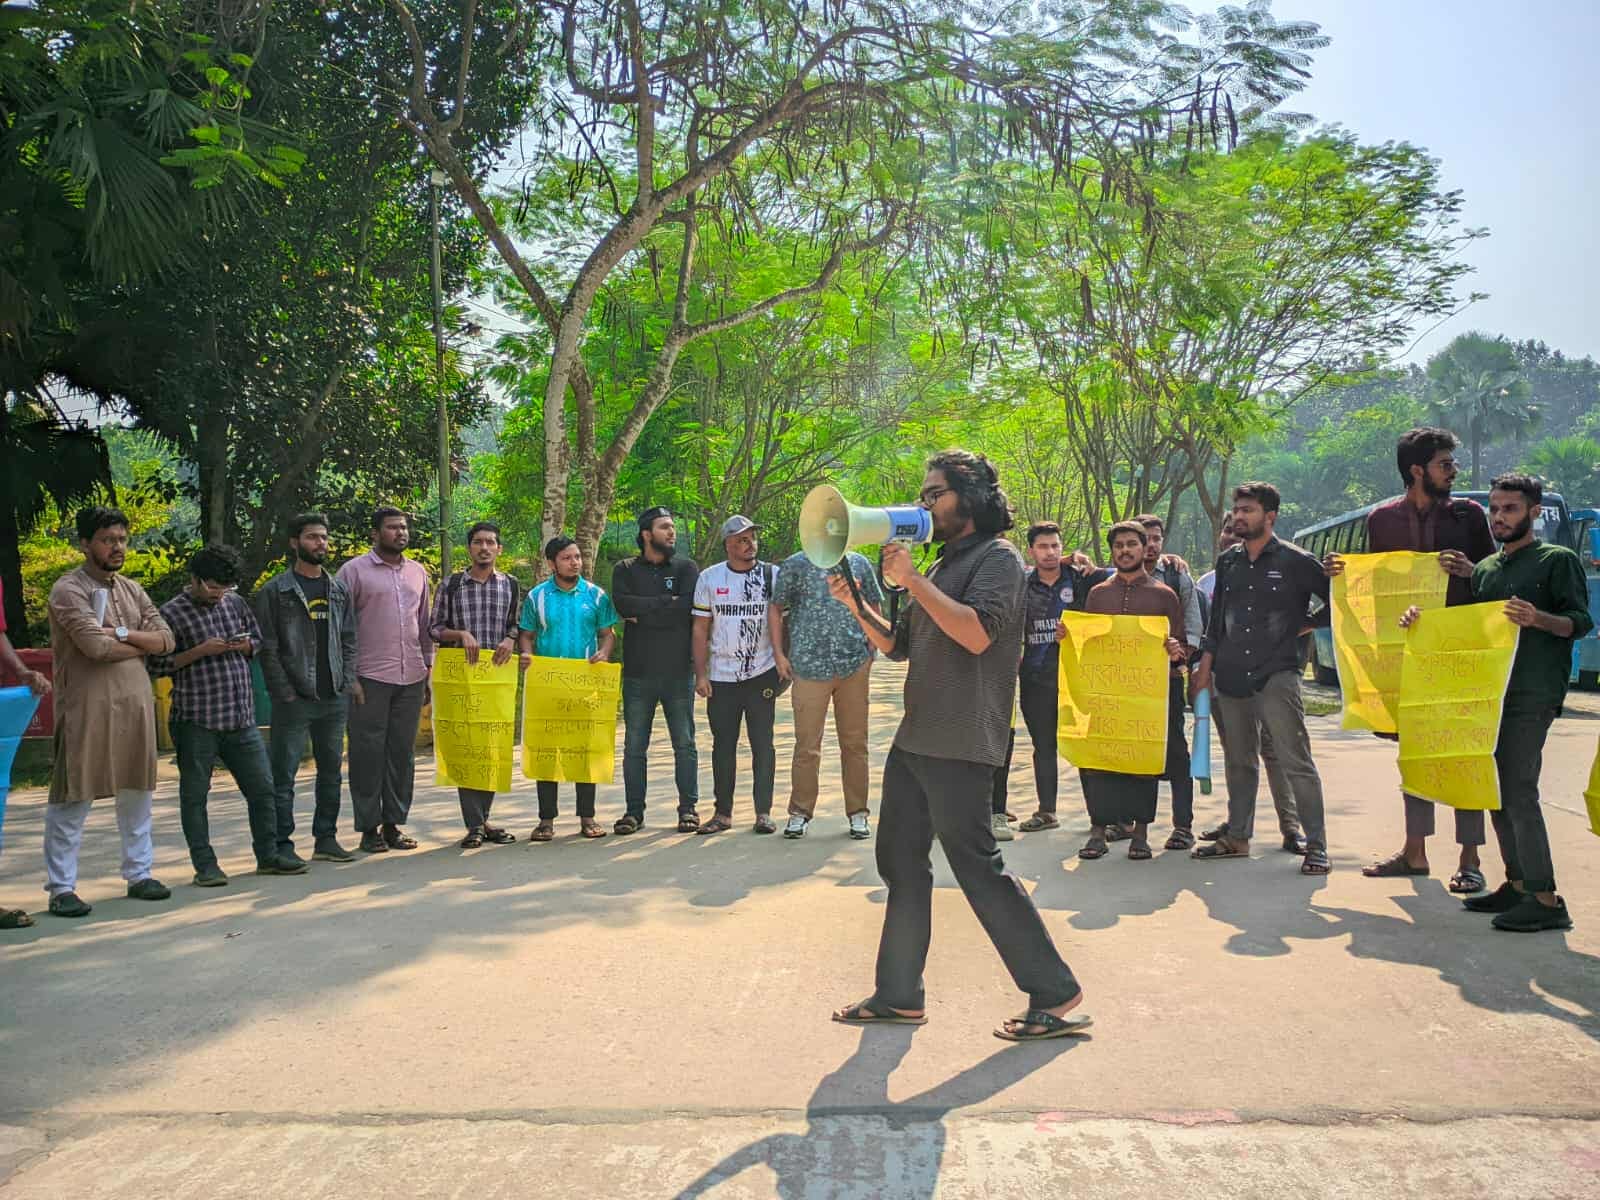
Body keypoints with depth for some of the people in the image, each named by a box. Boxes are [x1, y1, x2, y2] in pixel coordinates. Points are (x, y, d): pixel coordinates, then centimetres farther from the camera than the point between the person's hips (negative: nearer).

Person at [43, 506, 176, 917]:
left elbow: (166, 639, 5)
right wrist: (141, 646, -4)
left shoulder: (132, 590, 14)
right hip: (87, 707, -7)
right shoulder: (68, 590, -7)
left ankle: (139, 874, 22)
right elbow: (96, 646, -20)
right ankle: (61, 888, 7)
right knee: (73, 796, -1)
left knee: (137, 792, 11)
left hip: (135, 703, 7)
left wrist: (123, 633, -10)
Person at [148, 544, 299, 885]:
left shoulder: (235, 603, 10)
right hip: (196, 721, -5)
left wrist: (245, 645, 0)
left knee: (262, 787, 8)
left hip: (241, 717, 5)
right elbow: (156, 665, -8)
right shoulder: (172, 613, -6)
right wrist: (200, 651, -16)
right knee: (195, 794, 4)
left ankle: (268, 856, 20)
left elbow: (257, 638, 23)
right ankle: (205, 865, 14)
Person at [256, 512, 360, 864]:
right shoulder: (274, 591, -2)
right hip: (293, 700, -5)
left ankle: (326, 838, 20)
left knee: (332, 772, 11)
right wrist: (284, 691, -11)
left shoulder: (339, 590, 13)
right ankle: (282, 845, 5)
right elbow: (267, 647, -5)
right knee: (283, 776, -2)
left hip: (335, 699, 5)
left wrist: (348, 682, 3)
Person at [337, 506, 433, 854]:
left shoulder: (417, 572, 14)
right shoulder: (354, 571, -1)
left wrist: (428, 669, 14)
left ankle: (393, 824, 16)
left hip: (411, 679, 5)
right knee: (368, 753, 0)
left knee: (403, 753, 8)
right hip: (370, 678, -5)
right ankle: (369, 828, 8)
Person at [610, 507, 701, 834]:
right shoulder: (625, 570, 8)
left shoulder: (686, 568, 5)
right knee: (634, 746, 5)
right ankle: (634, 810, 13)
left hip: (679, 671, -1)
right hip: (638, 672, 1)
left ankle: (688, 807, 14)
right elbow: (623, 603, -12)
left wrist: (643, 613, -9)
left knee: (684, 743, 5)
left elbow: (686, 608, -12)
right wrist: (666, 603, -11)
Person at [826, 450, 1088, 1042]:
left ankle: (1055, 996, 4)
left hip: (958, 747, -9)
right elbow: (898, 645, 22)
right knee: (900, 862, 12)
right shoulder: (944, 565, 19)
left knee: (978, 868, -6)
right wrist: (855, 603, 7)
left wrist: (911, 581, -21)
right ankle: (899, 995, 22)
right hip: (915, 741, 10)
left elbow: (978, 633, -25)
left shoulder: (998, 557, -7)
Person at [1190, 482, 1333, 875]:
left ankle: (1316, 845, -1)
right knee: (1239, 761, 14)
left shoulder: (1296, 561, -3)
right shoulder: (1227, 562, 13)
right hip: (1231, 679, 6)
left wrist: (1306, 624, 1)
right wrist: (1205, 667, 14)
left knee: (1296, 761, -7)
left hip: (1276, 677, -5)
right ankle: (1237, 837, 23)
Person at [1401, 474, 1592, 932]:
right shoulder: (1484, 569, 19)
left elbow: (1581, 621, -7)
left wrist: (1537, 618, -26)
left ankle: (1546, 899, -9)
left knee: (1519, 792, -13)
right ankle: (1518, 884, 19)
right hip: (1489, 692, 7)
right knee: (1498, 790, 9)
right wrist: (1420, 618, 5)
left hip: (1532, 694, -7)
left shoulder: (1557, 560, 0)